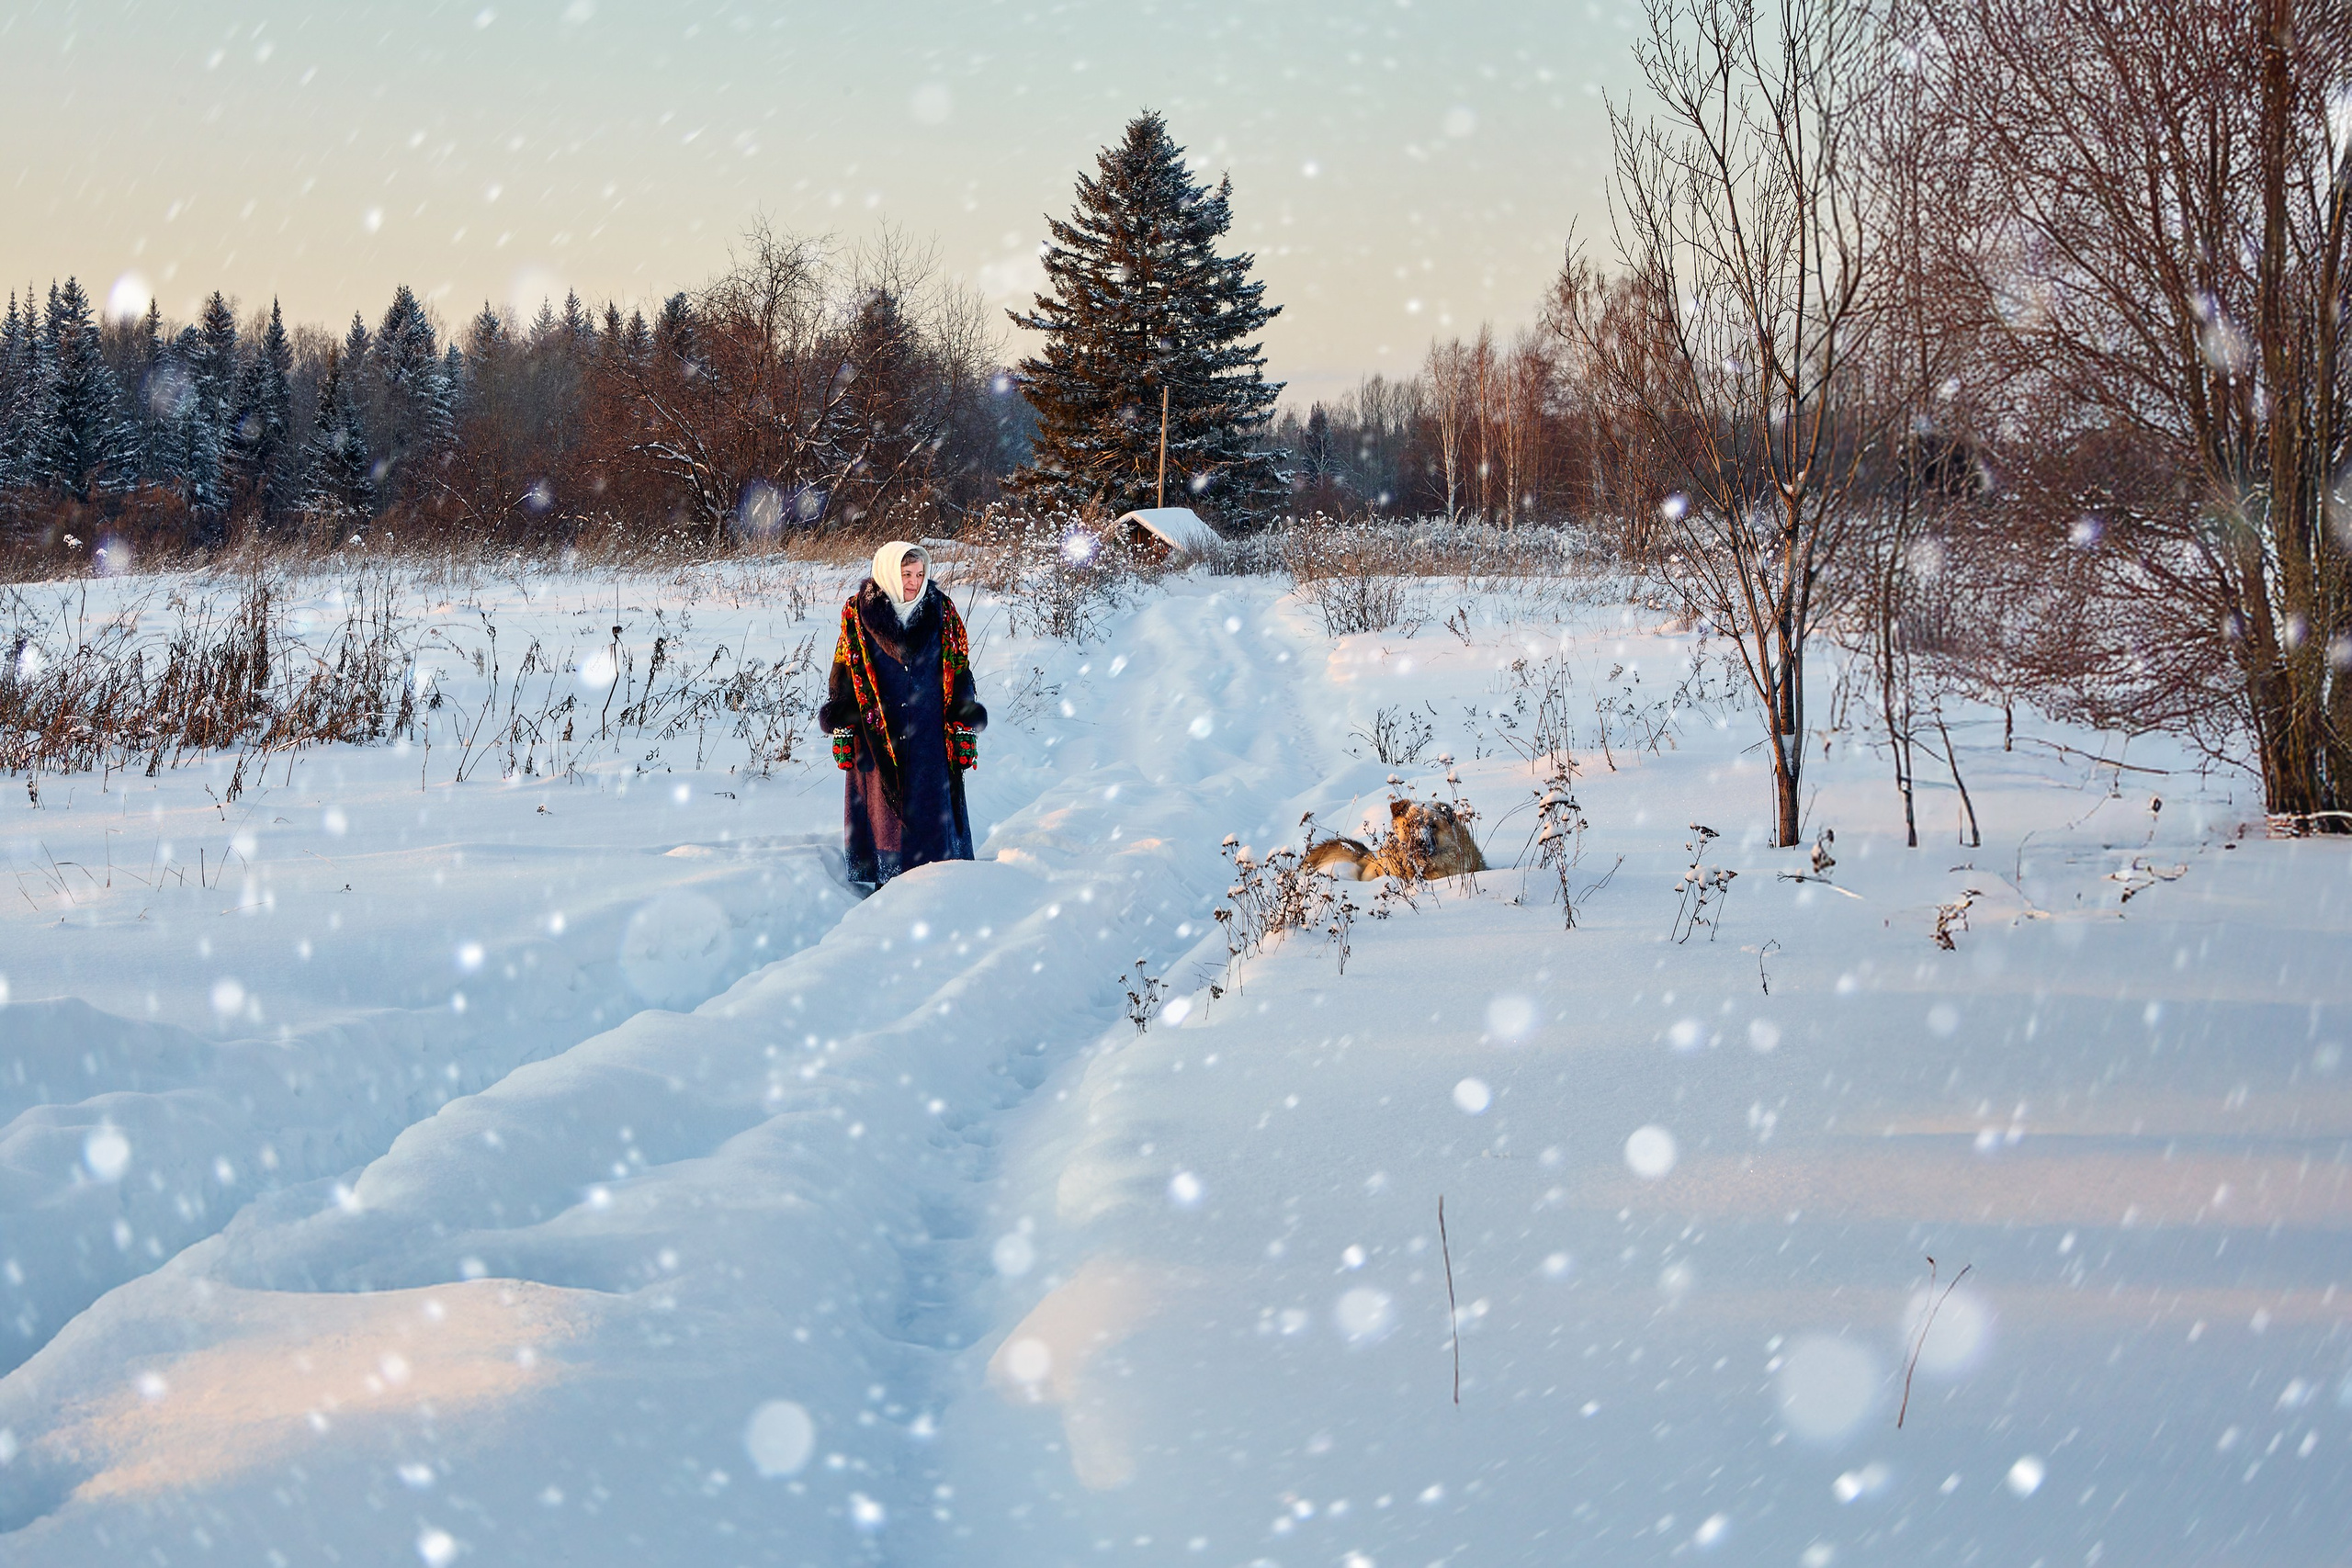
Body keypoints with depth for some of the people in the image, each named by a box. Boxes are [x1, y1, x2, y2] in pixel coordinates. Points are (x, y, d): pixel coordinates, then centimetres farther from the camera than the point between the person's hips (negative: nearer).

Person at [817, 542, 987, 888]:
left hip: (931, 735, 1)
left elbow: (960, 674, 7)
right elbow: (843, 677, 3)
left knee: (934, 807, 1)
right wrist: (842, 731, -1)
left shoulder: (943, 612, 3)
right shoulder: (858, 614, -1)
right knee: (882, 808, 1)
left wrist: (965, 730, 3)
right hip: (876, 734, -1)